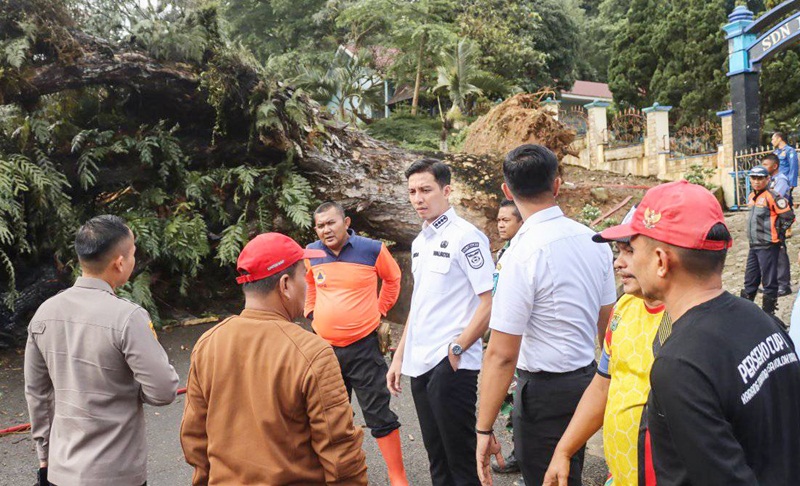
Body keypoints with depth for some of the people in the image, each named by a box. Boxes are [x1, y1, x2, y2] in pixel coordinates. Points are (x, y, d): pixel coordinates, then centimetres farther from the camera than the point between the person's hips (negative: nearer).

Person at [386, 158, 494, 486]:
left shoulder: (465, 236, -9)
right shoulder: (419, 242, 14)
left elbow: (490, 302, -14)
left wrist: (456, 349, -15)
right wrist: (399, 357, 17)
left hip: (451, 366, -8)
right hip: (419, 366, 8)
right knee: (437, 459, 16)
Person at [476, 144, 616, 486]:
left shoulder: (523, 254, -21)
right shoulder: (594, 240, 1)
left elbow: (502, 355, -21)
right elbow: (606, 321, 11)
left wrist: (484, 430, -14)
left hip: (544, 391, -7)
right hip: (589, 378, 7)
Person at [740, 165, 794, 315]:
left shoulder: (771, 197, -14)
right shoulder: (751, 197, 11)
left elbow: (789, 216, -13)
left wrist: (777, 232, -4)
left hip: (768, 246, -8)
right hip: (754, 245, 8)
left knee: (769, 280, 0)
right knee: (750, 279, 15)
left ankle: (769, 311, 9)